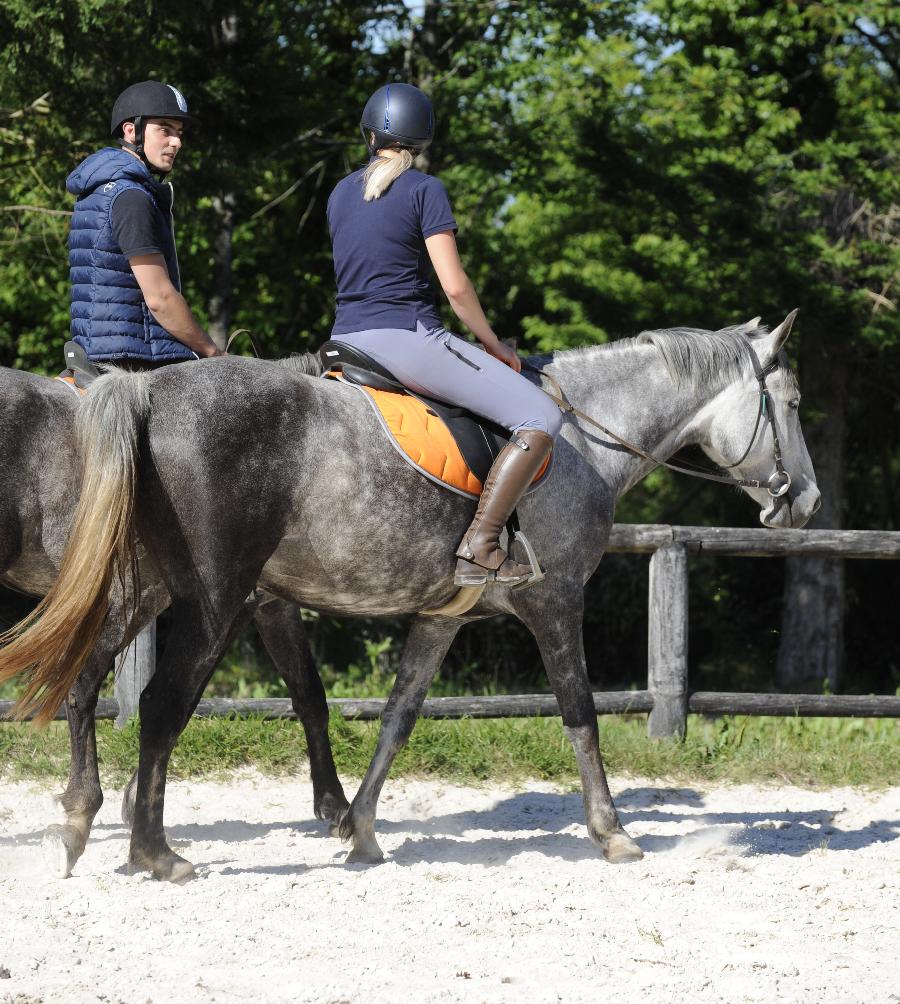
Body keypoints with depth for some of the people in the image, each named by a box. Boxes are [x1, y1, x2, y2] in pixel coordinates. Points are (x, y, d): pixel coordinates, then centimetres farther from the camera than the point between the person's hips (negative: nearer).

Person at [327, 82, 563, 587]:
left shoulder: (340, 194, 14)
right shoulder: (425, 190, -6)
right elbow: (455, 286, -12)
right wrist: (494, 346, 4)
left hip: (346, 340, 7)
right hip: (407, 338, -7)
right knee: (541, 418, -9)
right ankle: (479, 548, -17)